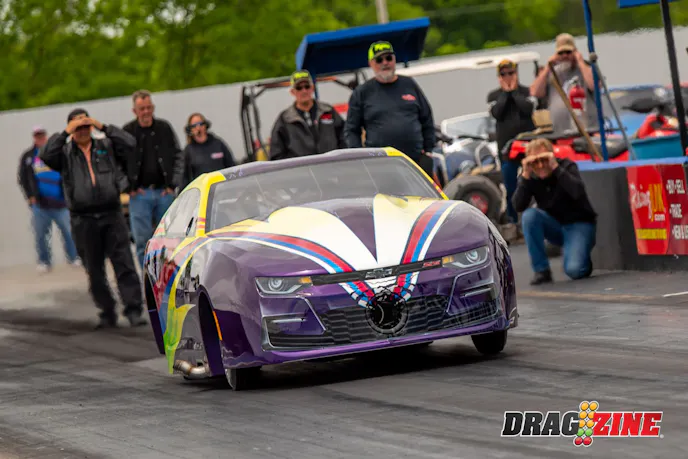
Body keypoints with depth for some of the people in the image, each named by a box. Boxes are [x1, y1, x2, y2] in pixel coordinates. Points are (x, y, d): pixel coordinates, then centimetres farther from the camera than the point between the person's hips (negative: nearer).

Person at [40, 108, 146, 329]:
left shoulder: (107, 146, 10)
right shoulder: (65, 153, 7)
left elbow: (129, 143, -4)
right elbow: (46, 156, -11)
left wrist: (103, 127, -7)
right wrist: (65, 133, -10)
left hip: (112, 214, -1)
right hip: (83, 219, 1)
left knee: (124, 264, -8)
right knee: (94, 271, 5)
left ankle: (134, 310, -9)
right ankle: (107, 314, 13)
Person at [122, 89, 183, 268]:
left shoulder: (164, 128, 6)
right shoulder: (127, 132, -1)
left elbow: (177, 156, 11)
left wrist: (172, 184, 3)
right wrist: (129, 187, -3)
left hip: (164, 192, 2)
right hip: (140, 194, -2)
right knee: (142, 240, -5)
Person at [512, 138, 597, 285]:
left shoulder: (567, 166, -14)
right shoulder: (530, 177, -6)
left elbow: (578, 193, -33)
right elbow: (518, 207, -19)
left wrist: (556, 167, -34)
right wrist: (525, 176, -28)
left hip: (579, 224, -4)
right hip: (555, 226, 4)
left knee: (574, 270, -28)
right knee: (529, 215, -27)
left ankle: (583, 259, 13)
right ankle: (541, 270, -17)